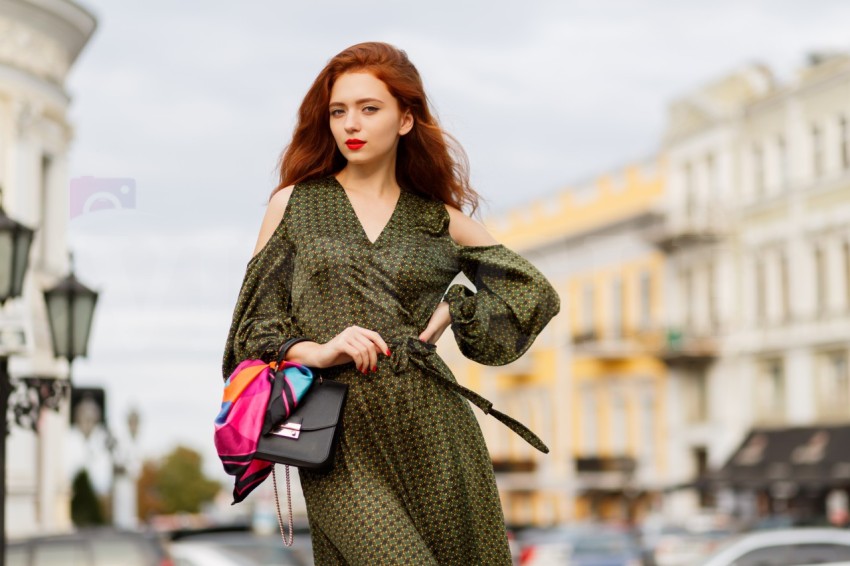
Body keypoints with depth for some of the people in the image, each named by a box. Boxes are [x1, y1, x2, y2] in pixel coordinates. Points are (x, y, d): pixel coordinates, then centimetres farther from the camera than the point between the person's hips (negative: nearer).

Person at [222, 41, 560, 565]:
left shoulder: (439, 221, 11)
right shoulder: (295, 205, 10)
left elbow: (531, 289, 20)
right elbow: (257, 324, 9)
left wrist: (451, 312, 6)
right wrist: (317, 351, -10)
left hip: (431, 430, 2)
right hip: (340, 441, -2)